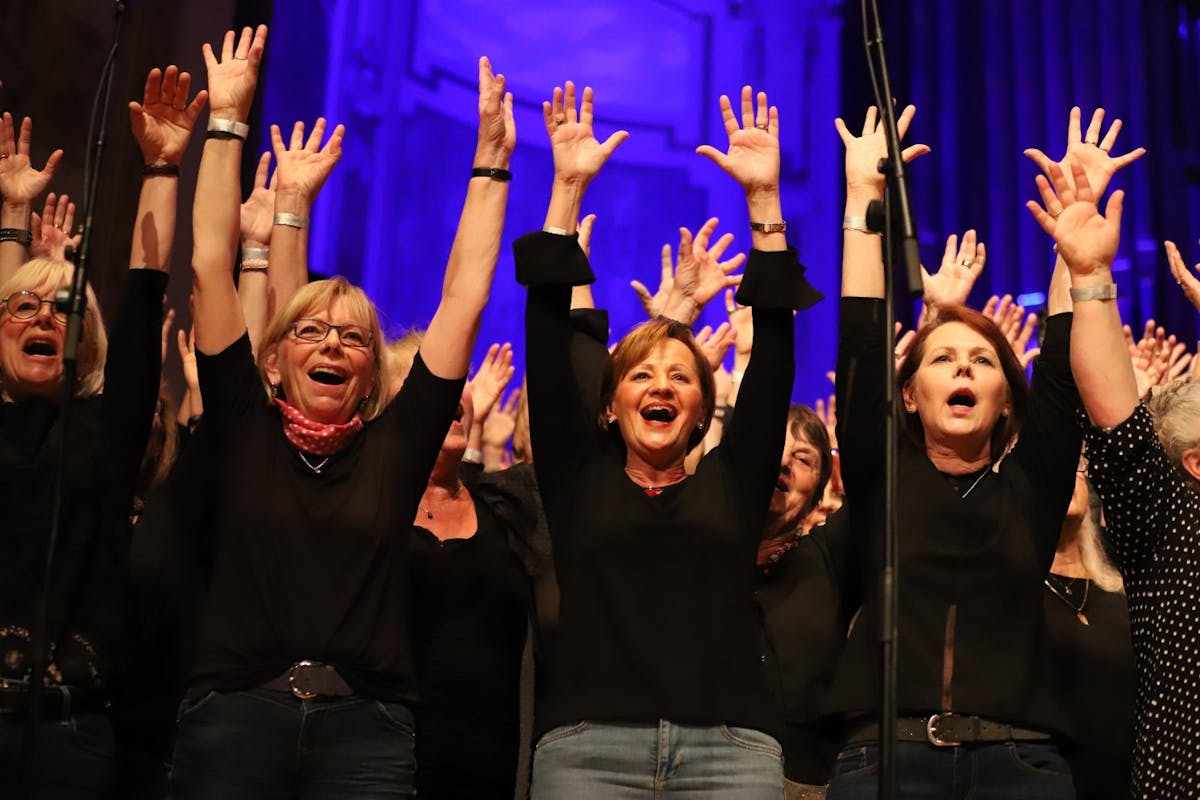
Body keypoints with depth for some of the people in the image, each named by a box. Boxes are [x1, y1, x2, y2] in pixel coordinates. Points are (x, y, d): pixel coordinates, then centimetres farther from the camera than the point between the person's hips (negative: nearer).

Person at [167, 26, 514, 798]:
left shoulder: (394, 445, 8)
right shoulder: (242, 431, 7)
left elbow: (464, 296, 8)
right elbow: (212, 264, 6)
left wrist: (490, 162, 9)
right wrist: (228, 121, 6)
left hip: (368, 729, 0)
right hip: (232, 716, 0)